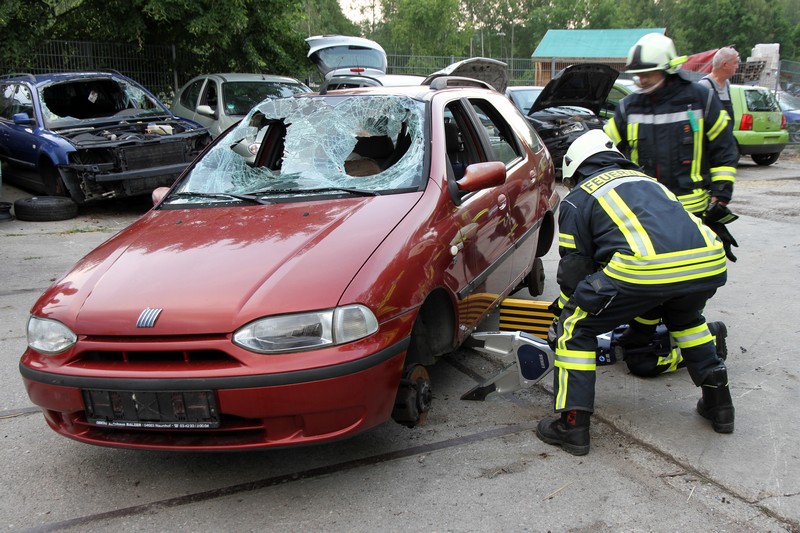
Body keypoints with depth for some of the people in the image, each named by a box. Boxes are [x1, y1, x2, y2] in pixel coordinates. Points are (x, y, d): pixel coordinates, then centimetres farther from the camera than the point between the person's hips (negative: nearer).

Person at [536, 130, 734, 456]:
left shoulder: (576, 199, 21)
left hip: (646, 266, -6)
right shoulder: (646, 180, 38)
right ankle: (718, 403, 41)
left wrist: (566, 310, 37)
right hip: (710, 263, 6)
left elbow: (574, 269, 18)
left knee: (576, 328, 13)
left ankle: (572, 425, 11)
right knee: (685, 316, 38)